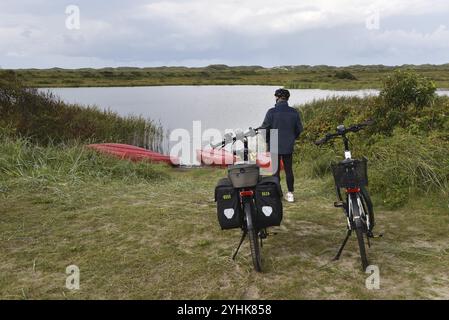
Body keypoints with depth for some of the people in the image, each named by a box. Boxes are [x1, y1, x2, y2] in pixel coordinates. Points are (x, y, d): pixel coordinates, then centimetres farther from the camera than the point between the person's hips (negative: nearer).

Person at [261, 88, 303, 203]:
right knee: (289, 170, 11)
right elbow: (299, 129, 6)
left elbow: (265, 128, -8)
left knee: (276, 170, 5)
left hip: (275, 146, -3)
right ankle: (290, 193, 16)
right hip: (289, 147, 3)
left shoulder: (272, 112, -12)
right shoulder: (294, 112, -1)